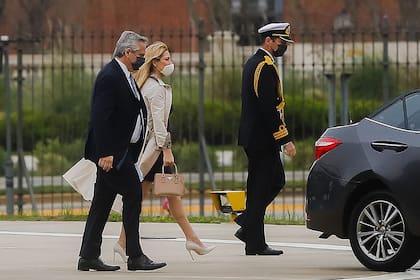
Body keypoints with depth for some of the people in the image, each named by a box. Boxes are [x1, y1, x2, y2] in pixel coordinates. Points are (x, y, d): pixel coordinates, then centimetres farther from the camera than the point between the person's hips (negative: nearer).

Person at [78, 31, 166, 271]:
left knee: (102, 203, 10)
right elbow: (100, 118, -21)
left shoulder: (124, 75, 16)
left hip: (122, 150, 10)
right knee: (133, 193, -9)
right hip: (112, 151, -10)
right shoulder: (109, 77, -16)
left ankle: (89, 257, 13)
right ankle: (135, 257, -6)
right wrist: (104, 153, -24)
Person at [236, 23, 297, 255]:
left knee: (275, 180, 18)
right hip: (262, 138, -10)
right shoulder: (266, 66, -17)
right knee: (262, 187, -4)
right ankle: (255, 243, 0)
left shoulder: (252, 62, 15)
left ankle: (247, 225, 16)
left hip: (253, 137, 10)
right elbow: (269, 108, -23)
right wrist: (285, 140, -21)